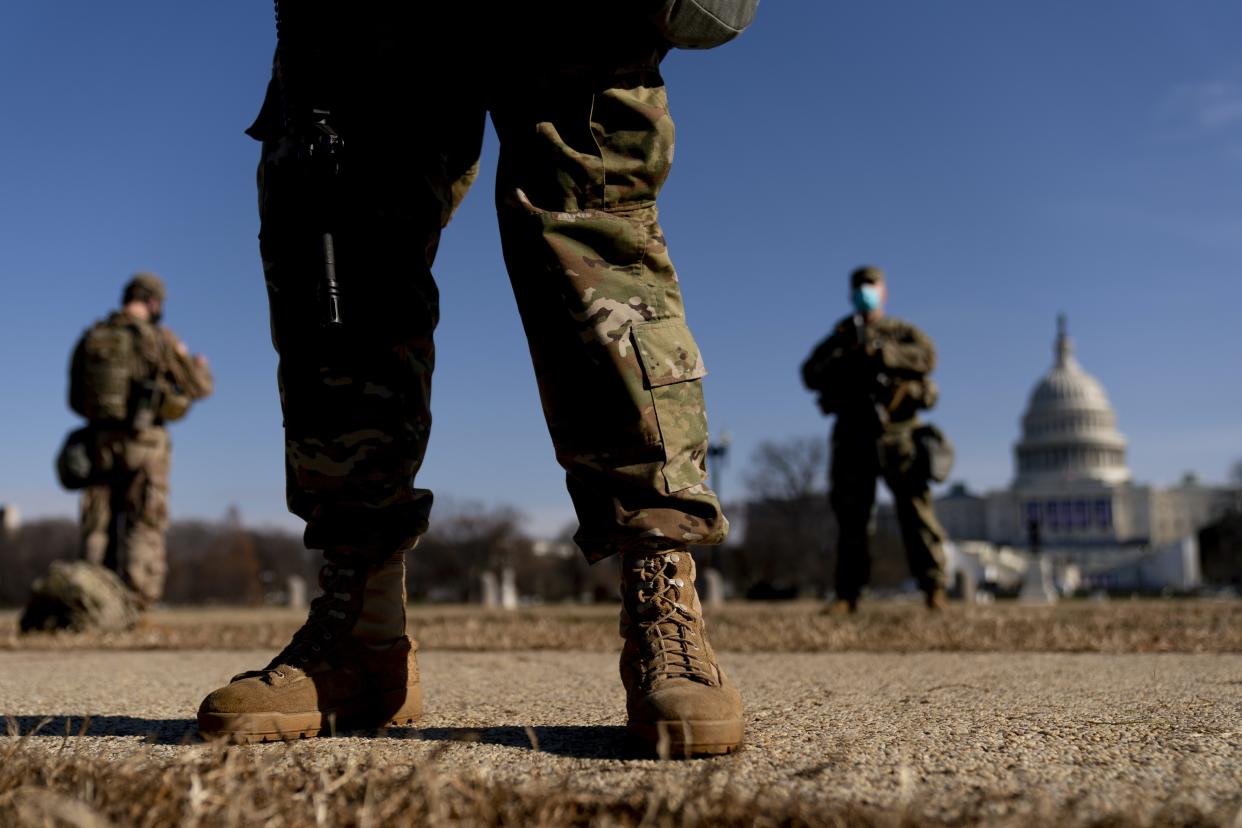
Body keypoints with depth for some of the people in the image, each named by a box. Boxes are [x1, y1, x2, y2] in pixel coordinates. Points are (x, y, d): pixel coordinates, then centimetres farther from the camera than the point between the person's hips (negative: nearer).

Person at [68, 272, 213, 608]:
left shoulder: (90, 338, 7)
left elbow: (76, 400, 14)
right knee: (144, 531, 0)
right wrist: (201, 365, 23)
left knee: (98, 531, 10)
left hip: (99, 443, 4)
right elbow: (199, 387, 0)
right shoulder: (159, 338, -7)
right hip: (144, 445, -4)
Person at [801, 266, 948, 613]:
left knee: (915, 509, -8)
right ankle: (847, 594, 4)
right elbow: (811, 375, 5)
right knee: (850, 514, 1)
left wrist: (881, 352, -16)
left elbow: (926, 356, -7)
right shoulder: (838, 338, 20)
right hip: (853, 433, 2)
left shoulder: (902, 333, 14)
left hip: (897, 432, -2)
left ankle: (934, 587, -6)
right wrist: (843, 357, -11)